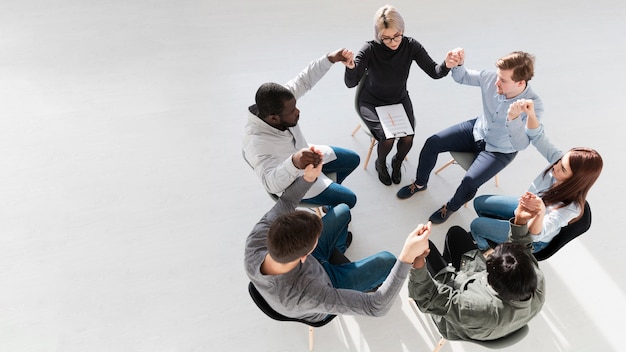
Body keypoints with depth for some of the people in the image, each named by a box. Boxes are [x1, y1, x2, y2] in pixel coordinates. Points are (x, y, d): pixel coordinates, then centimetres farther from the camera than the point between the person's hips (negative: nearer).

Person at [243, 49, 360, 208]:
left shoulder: (279, 102, -24)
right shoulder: (257, 142, -42)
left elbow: (304, 79, -12)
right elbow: (271, 184, -52)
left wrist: (330, 59, -25)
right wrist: (294, 162, -69)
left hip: (304, 154, 7)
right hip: (295, 181, -7)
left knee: (353, 159, 19)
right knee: (349, 200, -2)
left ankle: (330, 187, 43)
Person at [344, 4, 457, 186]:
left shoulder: (411, 45, -17)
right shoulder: (371, 49, -24)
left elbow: (434, 72, -19)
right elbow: (351, 83, -30)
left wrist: (446, 65, -41)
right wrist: (350, 66, -52)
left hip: (400, 100, 3)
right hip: (372, 103, -2)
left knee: (408, 138, -16)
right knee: (388, 138, -22)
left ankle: (397, 162, 21)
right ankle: (381, 163, 15)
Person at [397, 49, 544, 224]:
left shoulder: (533, 106, -31)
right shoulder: (491, 77, -20)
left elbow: (521, 145, -36)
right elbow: (461, 78, -4)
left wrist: (514, 119, -52)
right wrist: (458, 64, -26)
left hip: (499, 151, -4)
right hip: (477, 130, 5)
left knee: (469, 182, -24)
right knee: (432, 143, -7)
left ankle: (451, 207, 13)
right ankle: (420, 183, 20)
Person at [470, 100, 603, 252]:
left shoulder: (571, 208, -39)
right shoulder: (564, 161, -26)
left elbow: (535, 234, -43)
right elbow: (537, 137, -19)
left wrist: (541, 212, -66)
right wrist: (531, 114, -41)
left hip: (533, 238, -6)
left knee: (476, 225, -9)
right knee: (479, 202, 10)